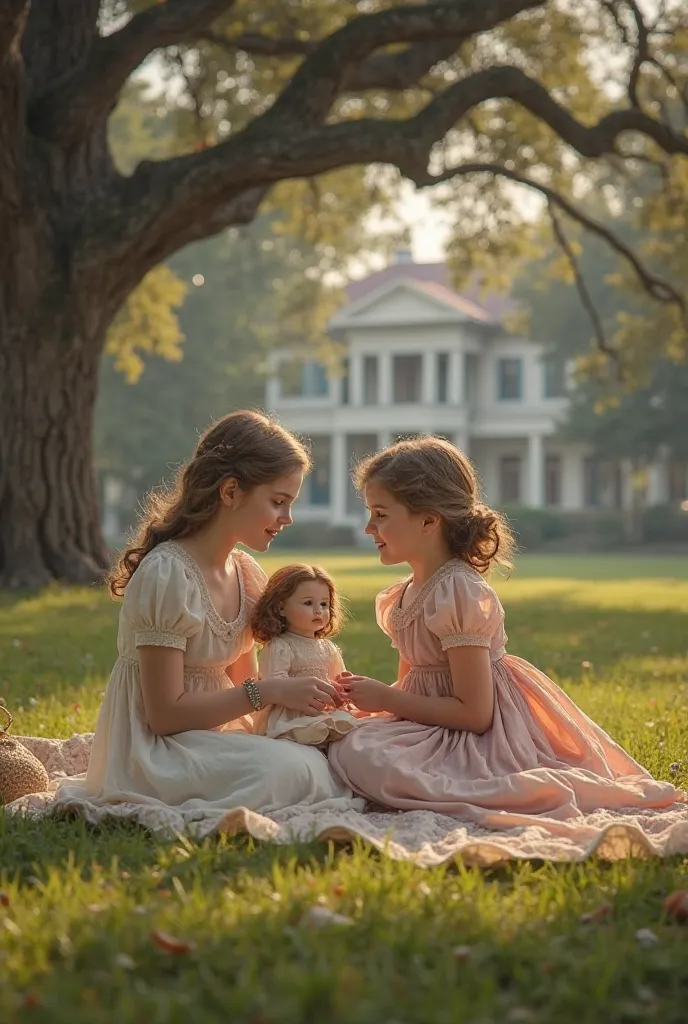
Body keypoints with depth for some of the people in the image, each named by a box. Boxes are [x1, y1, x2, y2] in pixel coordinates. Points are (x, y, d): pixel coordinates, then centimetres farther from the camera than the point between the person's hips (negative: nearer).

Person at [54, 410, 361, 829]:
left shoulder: (248, 575, 6)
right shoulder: (166, 575, -20)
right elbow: (165, 714, -19)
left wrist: (305, 697, -6)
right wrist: (270, 691, -21)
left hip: (216, 735, 8)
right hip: (155, 751, -8)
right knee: (285, 769, -29)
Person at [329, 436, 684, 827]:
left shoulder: (457, 594, -18)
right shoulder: (402, 598, 12)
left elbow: (474, 713, -20)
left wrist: (386, 698, -15)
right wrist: (373, 699, 0)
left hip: (481, 740, -10)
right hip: (436, 732, 10)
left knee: (361, 757, -28)